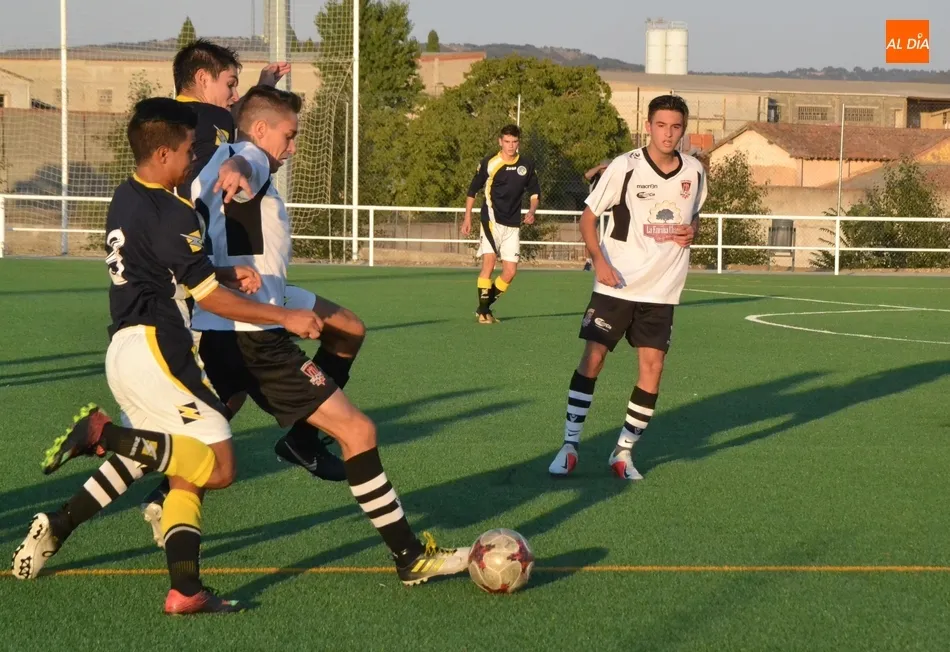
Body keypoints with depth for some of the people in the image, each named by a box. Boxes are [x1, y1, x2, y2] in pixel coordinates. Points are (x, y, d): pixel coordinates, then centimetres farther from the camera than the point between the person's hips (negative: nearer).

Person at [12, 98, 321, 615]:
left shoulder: (125, 199, 15)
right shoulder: (170, 214, -13)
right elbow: (209, 297, -10)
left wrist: (229, 274, 10)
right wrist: (285, 317, -3)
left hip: (123, 350, 10)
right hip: (155, 347, -10)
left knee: (182, 469, 11)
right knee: (218, 466, -10)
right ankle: (102, 434, -18)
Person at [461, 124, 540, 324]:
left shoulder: (527, 165, 5)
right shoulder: (489, 163, -4)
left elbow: (535, 192, 14)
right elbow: (472, 190, 5)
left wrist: (532, 211, -5)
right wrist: (467, 217, 1)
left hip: (513, 225, 4)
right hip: (492, 221, -4)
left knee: (510, 272, 2)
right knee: (489, 263, -17)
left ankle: (486, 305, 19)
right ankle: (482, 311, -8)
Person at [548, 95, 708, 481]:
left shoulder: (694, 172, 2)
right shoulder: (625, 167, -9)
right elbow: (588, 216, -3)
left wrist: (692, 231, -3)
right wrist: (599, 260, -17)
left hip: (662, 289, 3)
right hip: (616, 285, -3)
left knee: (652, 365, -2)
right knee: (593, 356, -7)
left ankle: (624, 450, 10)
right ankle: (570, 446, 3)